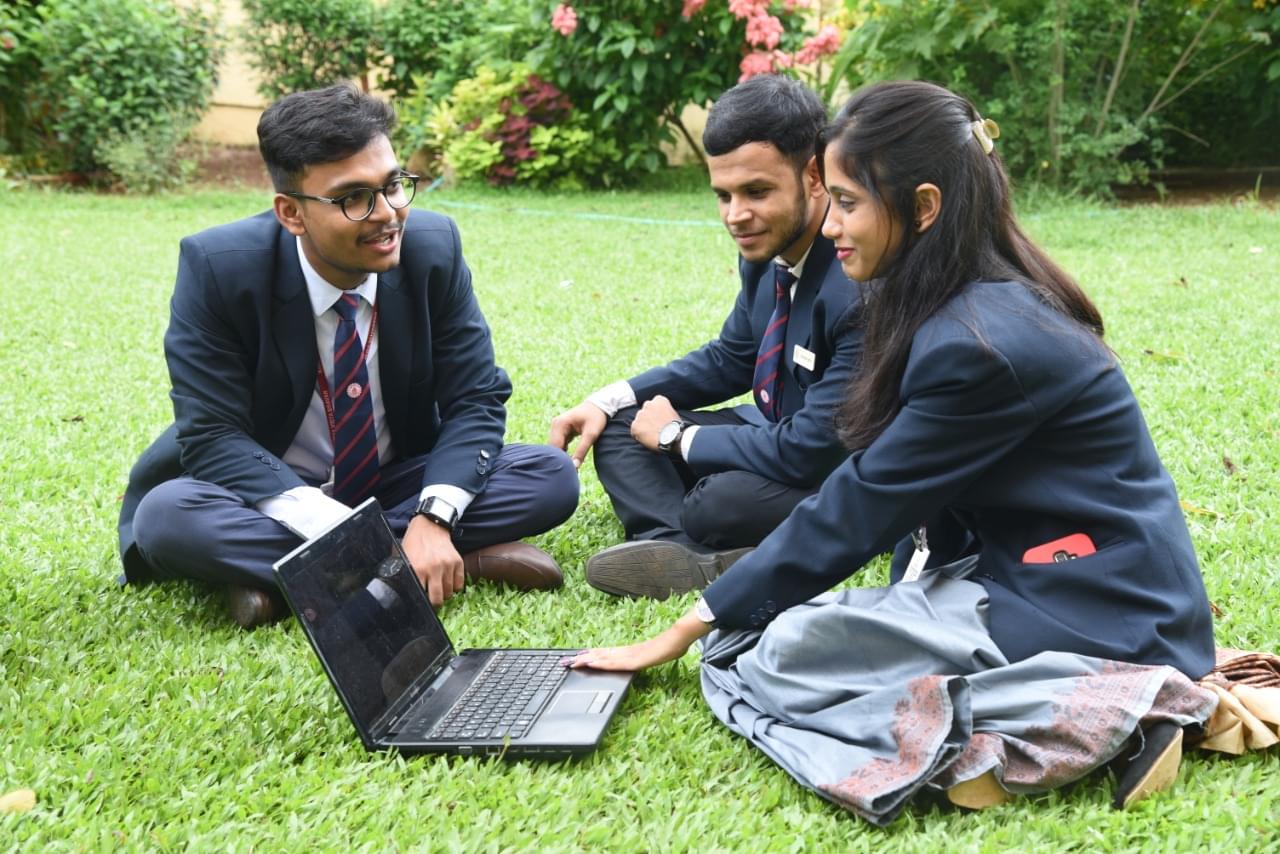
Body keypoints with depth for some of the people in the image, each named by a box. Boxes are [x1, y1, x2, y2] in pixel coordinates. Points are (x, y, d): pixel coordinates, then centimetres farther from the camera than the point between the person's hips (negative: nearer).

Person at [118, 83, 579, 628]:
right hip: (272, 497, -2)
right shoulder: (218, 267, -19)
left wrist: (432, 520, -29)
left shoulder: (433, 246, -13)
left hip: (398, 489, 3)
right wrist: (335, 528, -36)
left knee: (553, 477, -19)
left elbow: (475, 401, -10)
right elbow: (212, 436, -22)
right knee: (167, 516, -33)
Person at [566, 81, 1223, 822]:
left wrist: (686, 633, -9)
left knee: (780, 651, -15)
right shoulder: (981, 303, 6)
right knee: (786, 616, 4)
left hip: (1094, 616, -10)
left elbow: (855, 512, -17)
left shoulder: (981, 344, -23)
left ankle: (1094, 714, -13)